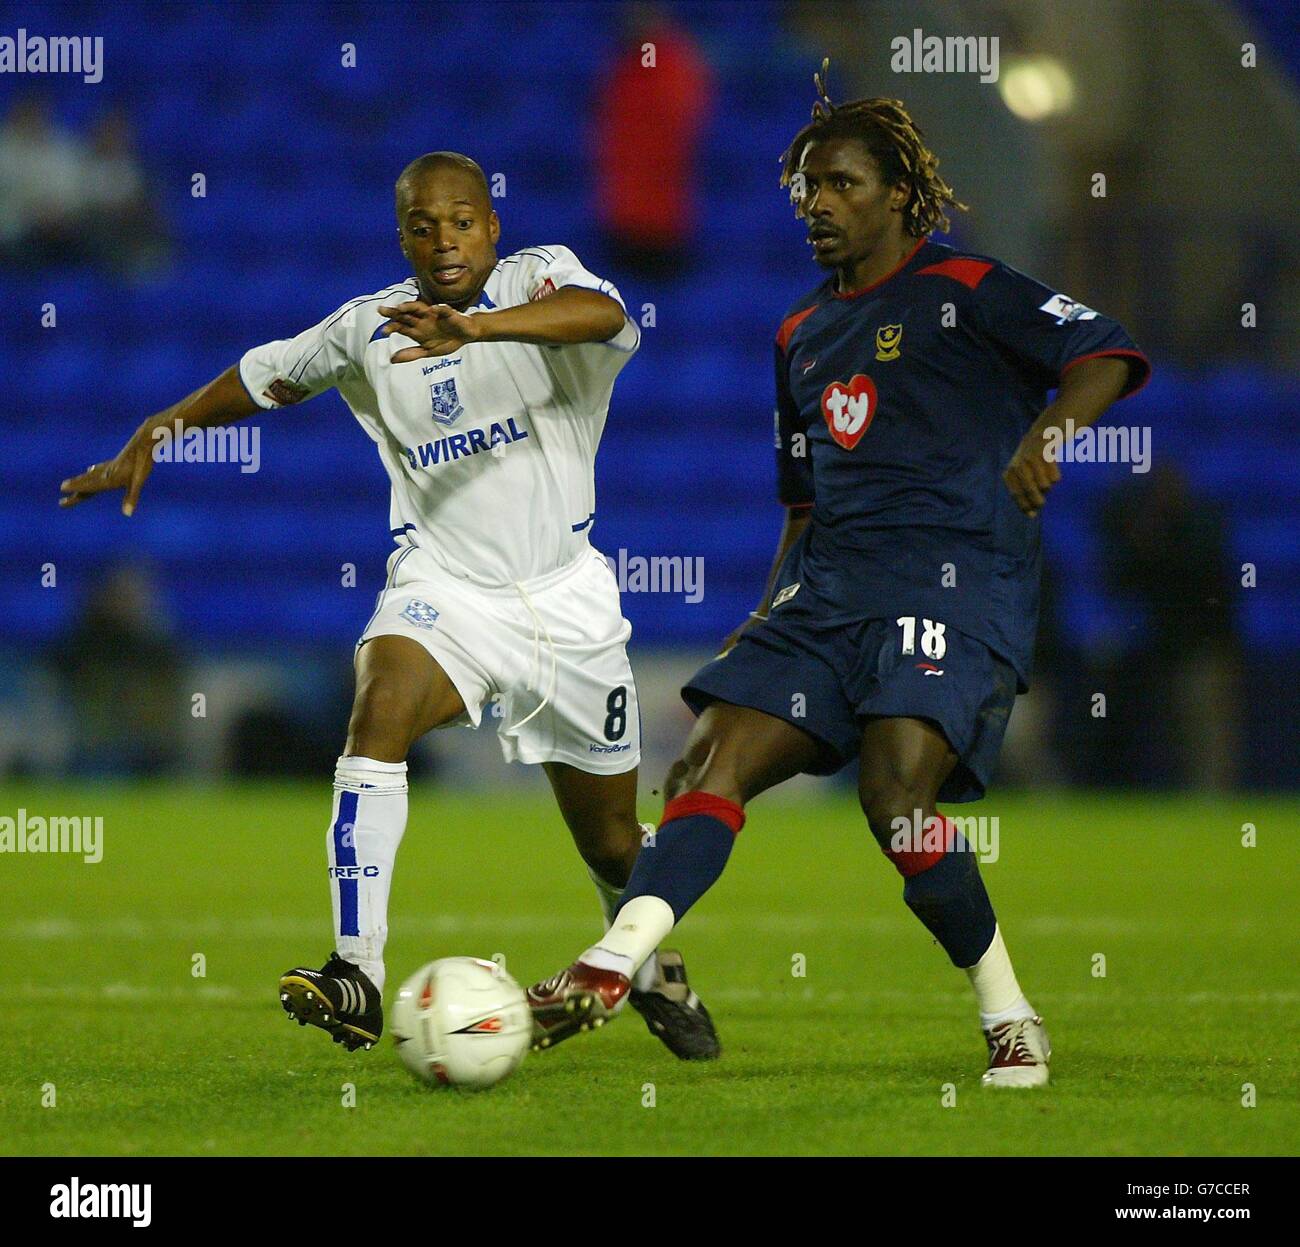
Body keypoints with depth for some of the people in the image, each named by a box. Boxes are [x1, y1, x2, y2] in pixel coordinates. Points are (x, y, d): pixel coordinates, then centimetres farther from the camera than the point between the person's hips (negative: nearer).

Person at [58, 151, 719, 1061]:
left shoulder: (538, 279, -9)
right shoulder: (369, 329, 0)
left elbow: (605, 314, -34)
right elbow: (259, 379, 18)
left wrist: (477, 328, -49)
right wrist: (151, 436, 12)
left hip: (565, 600, -1)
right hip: (442, 589, 1)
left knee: (612, 841, 9)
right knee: (379, 713, -31)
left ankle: (658, 977, 41)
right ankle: (357, 972, -34)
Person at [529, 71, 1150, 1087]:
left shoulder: (961, 289, 0)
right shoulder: (804, 335, 22)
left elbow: (1106, 354, -11)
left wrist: (1051, 425, -30)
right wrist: (774, 613, 20)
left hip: (956, 582, -7)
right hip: (829, 589, 7)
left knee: (896, 793, -24)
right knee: (712, 762, -11)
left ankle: (1013, 1021, -10)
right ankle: (610, 967, -22)